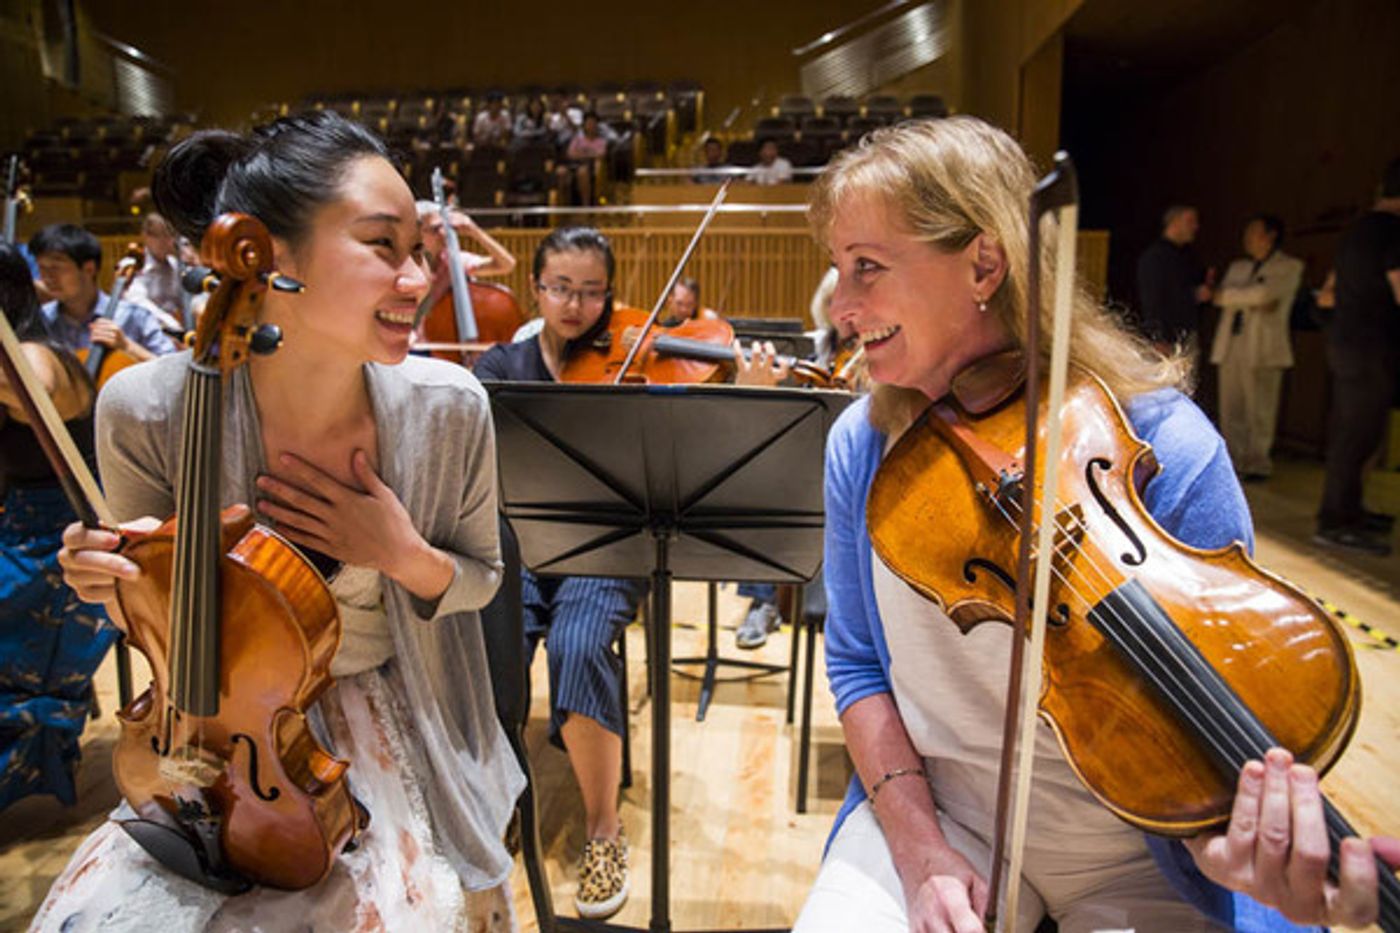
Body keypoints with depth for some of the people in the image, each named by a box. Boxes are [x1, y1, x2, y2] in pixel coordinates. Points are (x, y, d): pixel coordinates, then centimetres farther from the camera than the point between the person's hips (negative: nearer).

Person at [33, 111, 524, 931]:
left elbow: (481, 577, -2)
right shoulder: (145, 411, -19)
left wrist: (407, 557, -22)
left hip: (389, 713, 0)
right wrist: (115, 583, -22)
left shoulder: (449, 409, -20)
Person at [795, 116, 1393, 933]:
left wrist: (1226, 845, -30)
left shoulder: (1165, 450, -19)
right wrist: (918, 847, -10)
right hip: (934, 810, 2)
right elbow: (857, 662, 0)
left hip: (1130, 852, -1)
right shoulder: (862, 445, -9)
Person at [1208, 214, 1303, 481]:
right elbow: (1222, 296, 5)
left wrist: (1235, 295, 0)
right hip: (1230, 345, 5)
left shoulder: (1289, 266, 5)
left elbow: (1264, 293, -13)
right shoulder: (1237, 266, 21)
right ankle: (1234, 462, 9)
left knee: (1259, 411, -5)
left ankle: (1257, 464, 3)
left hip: (1263, 347, -5)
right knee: (1230, 409, 2)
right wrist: (1253, 300, -10)